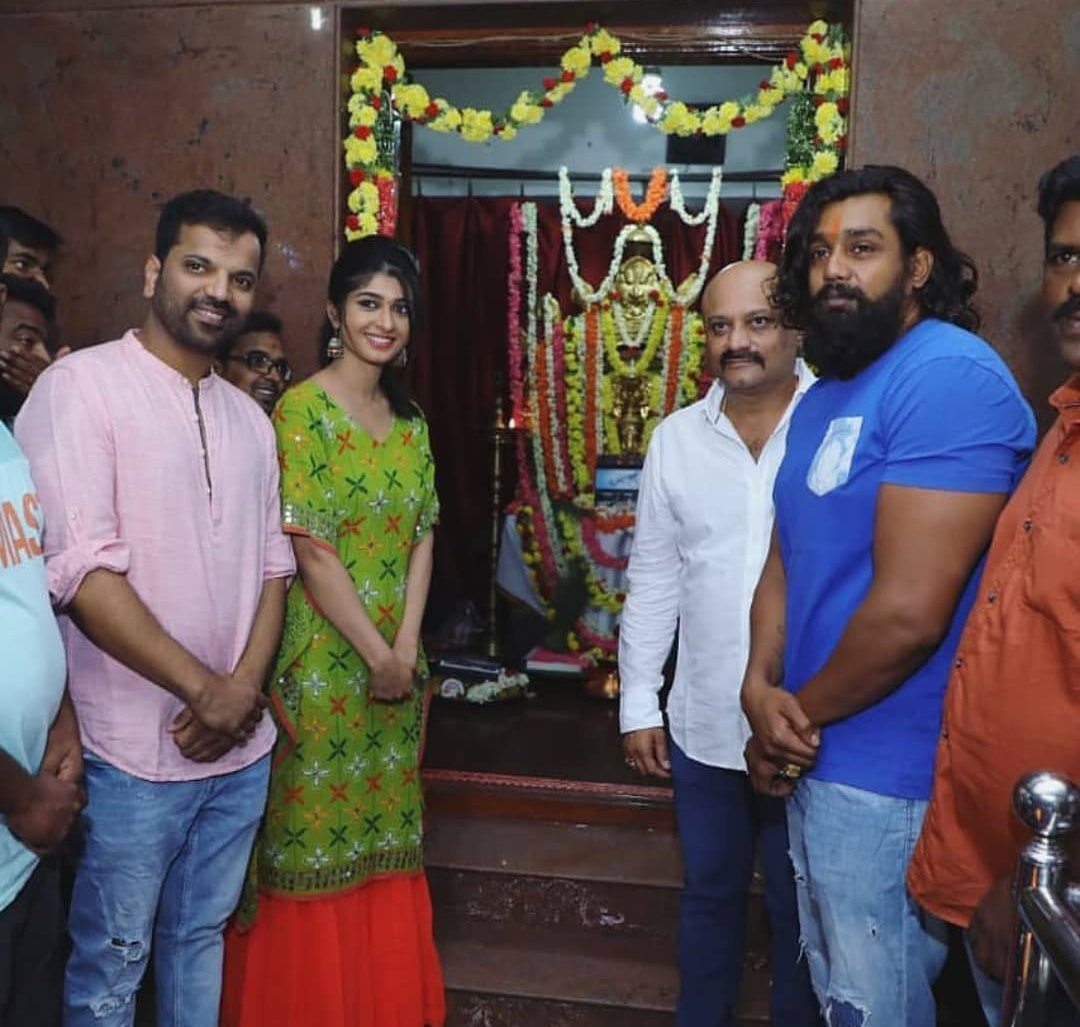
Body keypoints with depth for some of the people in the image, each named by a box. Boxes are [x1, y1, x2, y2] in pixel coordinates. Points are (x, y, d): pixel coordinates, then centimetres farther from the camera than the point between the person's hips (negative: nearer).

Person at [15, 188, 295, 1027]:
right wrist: (204, 689, -15)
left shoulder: (251, 418, 10)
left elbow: (273, 564, 10)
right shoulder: (82, 385, -10)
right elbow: (80, 570, -18)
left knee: (201, 938, 21)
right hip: (134, 751, -5)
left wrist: (246, 686, -6)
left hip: (243, 744, 6)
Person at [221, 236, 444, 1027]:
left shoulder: (410, 419, 9)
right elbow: (312, 551, -16)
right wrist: (376, 656, -13)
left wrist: (406, 648, -6)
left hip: (397, 661, 6)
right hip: (322, 661, -6)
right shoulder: (301, 411, -11)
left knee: (384, 828, 16)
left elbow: (422, 537, 5)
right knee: (313, 832, 6)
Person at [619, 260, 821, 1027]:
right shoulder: (676, 438, 1)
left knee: (800, 906, 16)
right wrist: (638, 702, 6)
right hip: (702, 727, 3)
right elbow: (653, 578, 6)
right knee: (709, 892, 21)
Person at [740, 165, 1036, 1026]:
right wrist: (761, 687, -8)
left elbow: (909, 613, -27)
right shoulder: (823, 396, 11)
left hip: (887, 777, -9)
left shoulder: (950, 377, -21)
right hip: (819, 759, 9)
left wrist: (793, 719, -11)